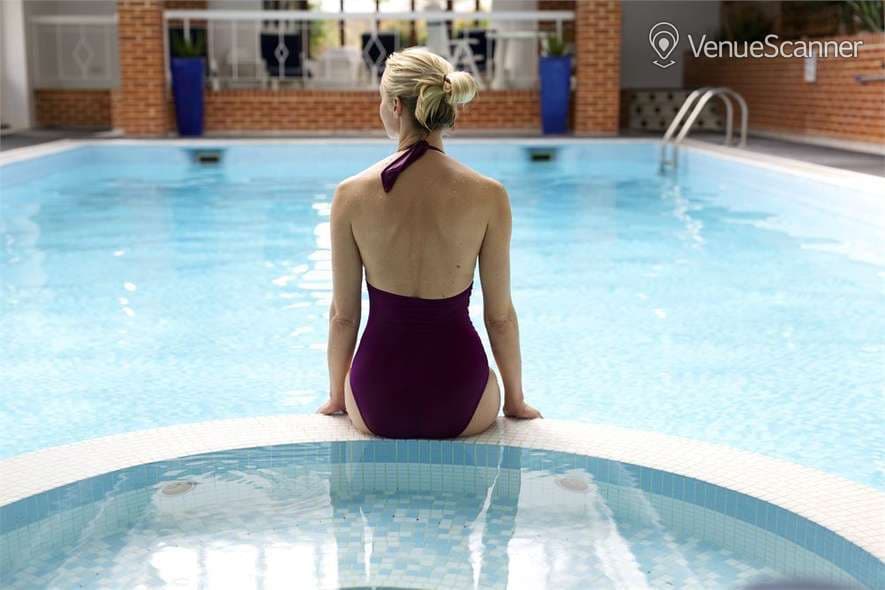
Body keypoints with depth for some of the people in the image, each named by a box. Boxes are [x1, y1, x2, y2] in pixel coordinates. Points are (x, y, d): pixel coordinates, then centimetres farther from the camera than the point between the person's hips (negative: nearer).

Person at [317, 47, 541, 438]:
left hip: (378, 404, 1)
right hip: (460, 405, -1)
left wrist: (336, 395, 16)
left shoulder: (351, 195, -10)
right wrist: (515, 400, 13)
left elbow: (343, 315, -2)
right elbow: (500, 316, -3)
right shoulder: (488, 196, -11)